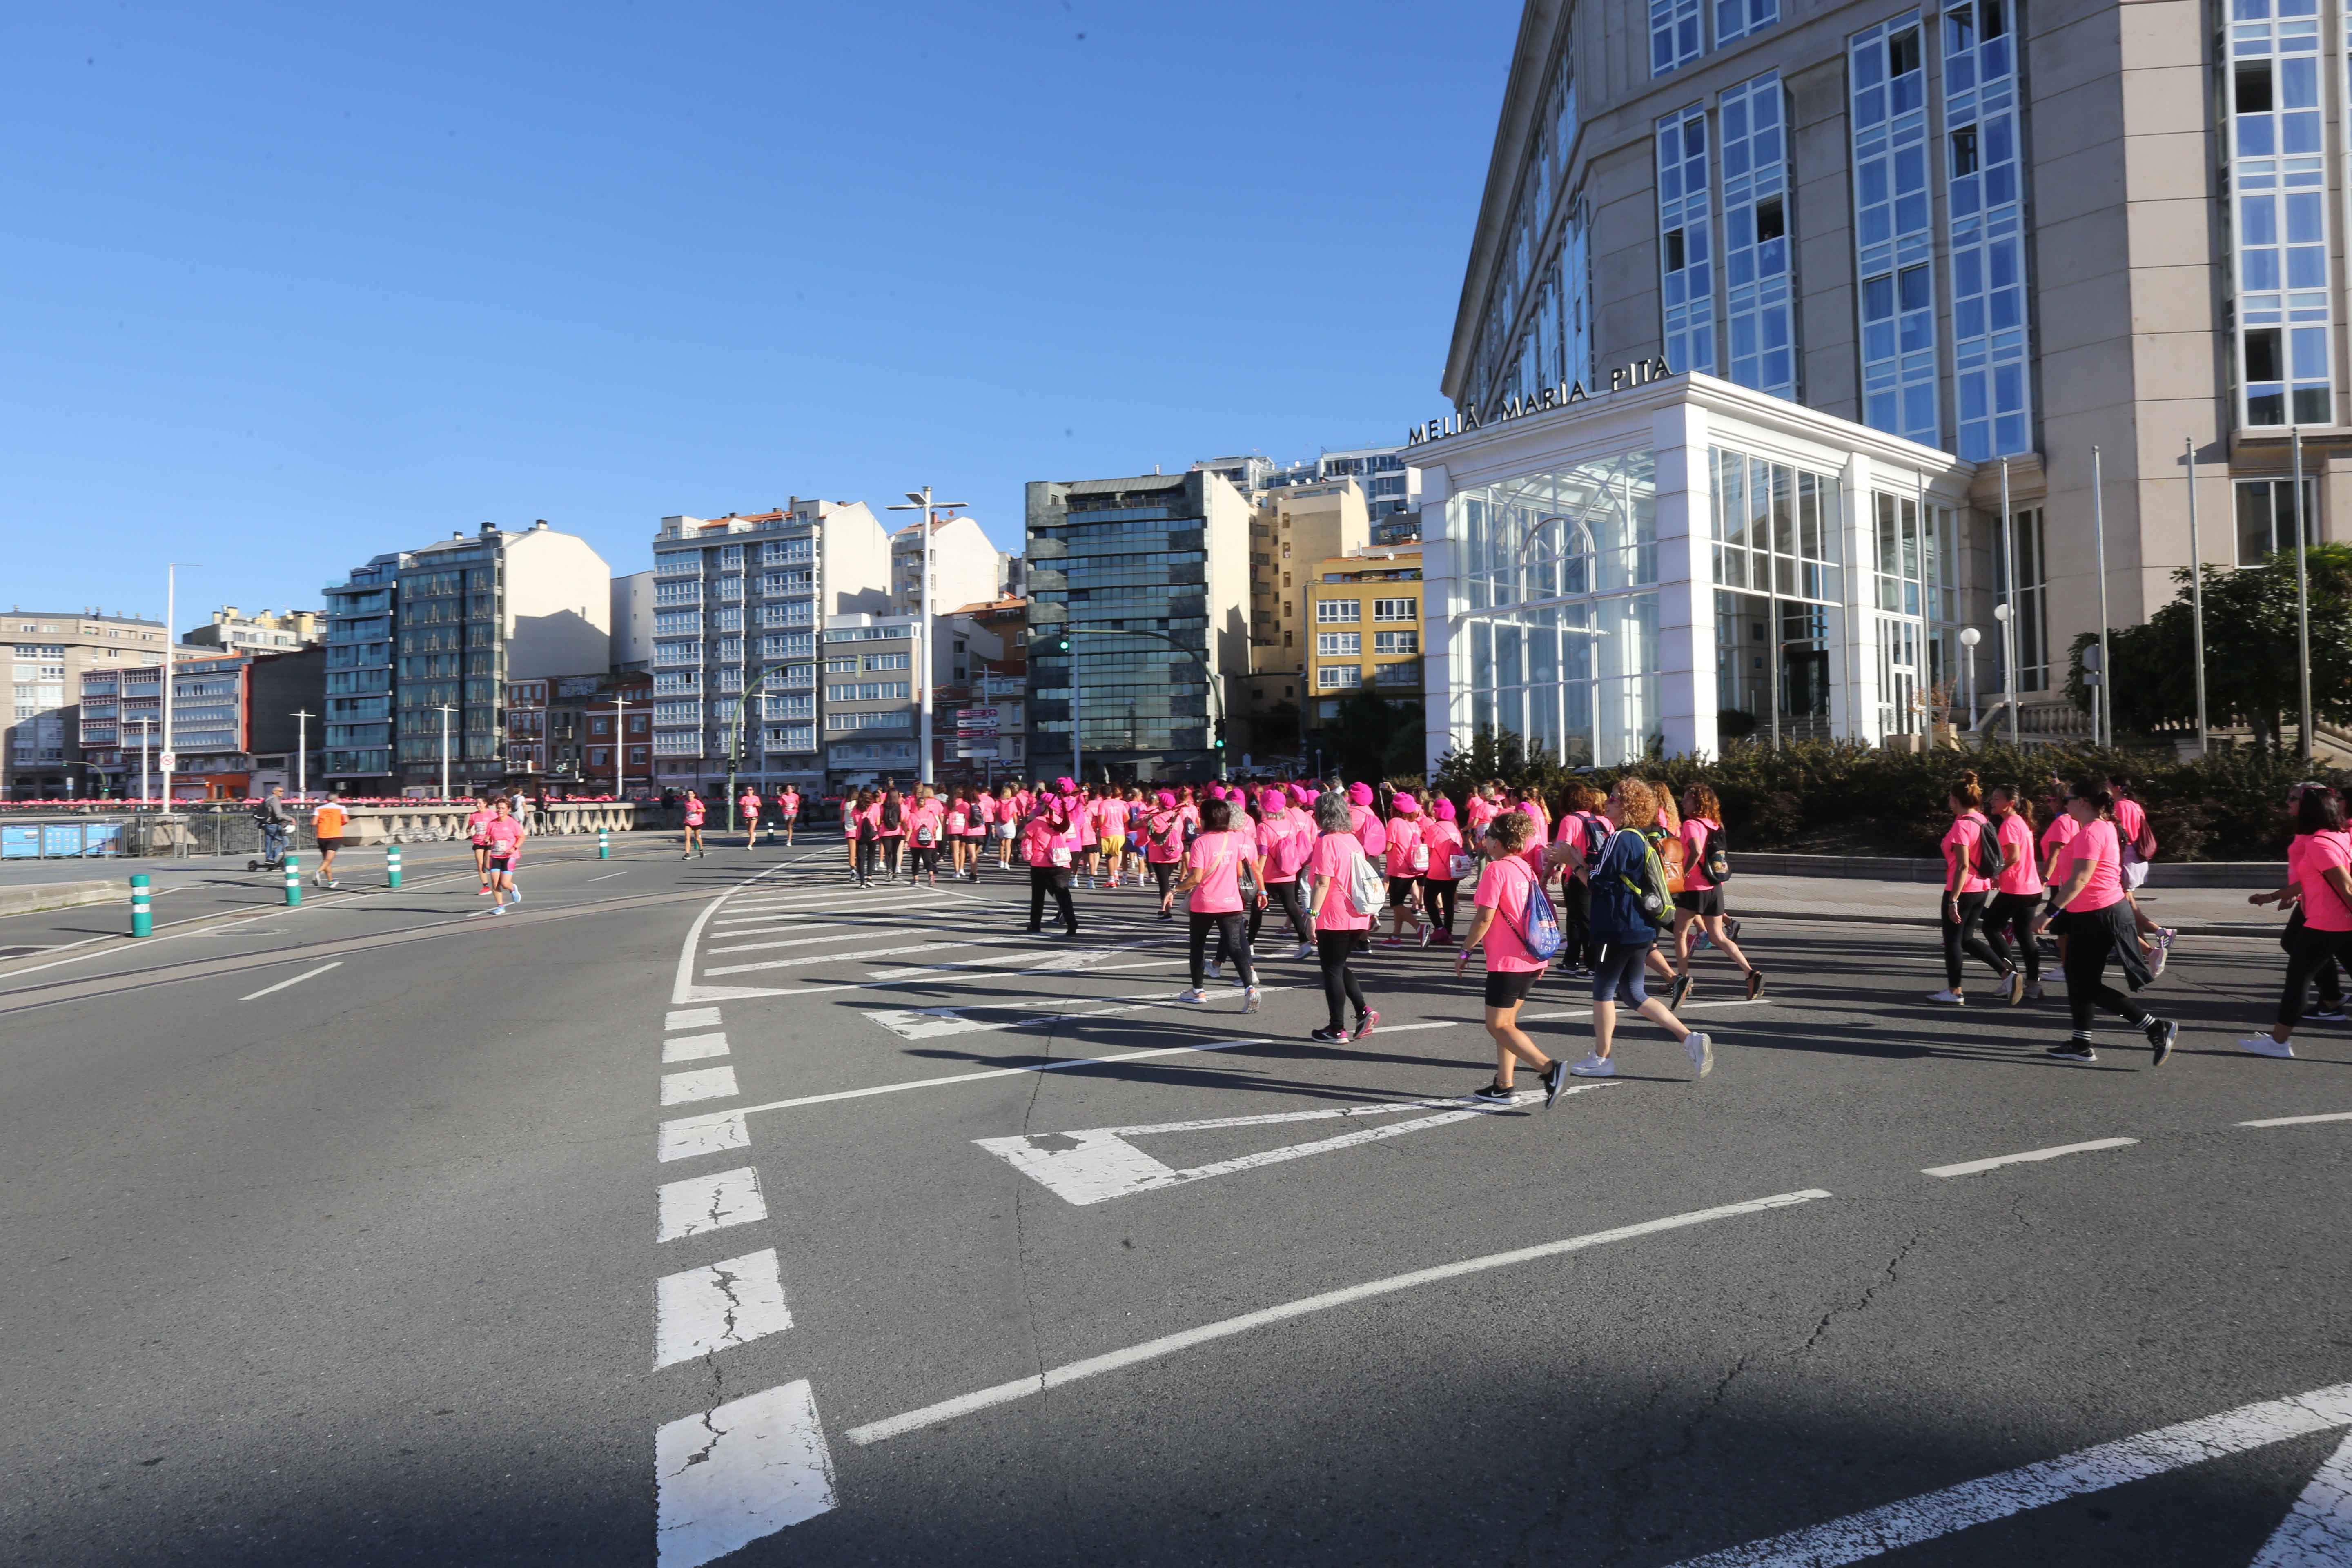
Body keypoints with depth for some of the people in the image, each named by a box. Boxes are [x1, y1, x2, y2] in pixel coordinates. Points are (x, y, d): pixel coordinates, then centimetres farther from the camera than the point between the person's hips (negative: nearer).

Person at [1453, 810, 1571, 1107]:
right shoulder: (1524, 868, 13)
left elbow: (1484, 918, -18)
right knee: (1506, 1023, 15)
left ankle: (1549, 1067, -17)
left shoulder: (1496, 870, -14)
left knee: (1498, 1027, -4)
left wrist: (1465, 951, -8)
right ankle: (1504, 1086, 17)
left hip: (1507, 961, -9)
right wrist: (1542, 954, 23)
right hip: (1531, 959, 9)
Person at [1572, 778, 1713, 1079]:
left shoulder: (1619, 840, -16)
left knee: (1603, 989, 5)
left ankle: (1601, 1059, 14)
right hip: (1643, 930, 9)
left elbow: (1597, 879, -20)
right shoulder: (1644, 840, 13)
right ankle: (1691, 1038, 8)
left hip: (1619, 930, -9)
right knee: (1633, 993, 15)